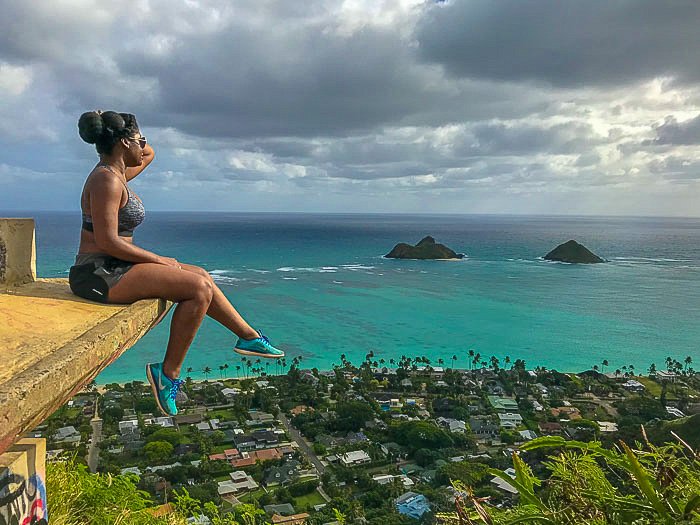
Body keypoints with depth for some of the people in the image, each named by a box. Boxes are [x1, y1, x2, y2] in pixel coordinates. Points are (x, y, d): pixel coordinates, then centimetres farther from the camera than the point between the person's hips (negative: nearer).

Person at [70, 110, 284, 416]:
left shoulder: (116, 173, 13)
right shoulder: (106, 179, -17)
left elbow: (149, 154, 32)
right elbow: (107, 242, -23)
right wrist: (159, 260, -15)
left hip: (114, 268, 11)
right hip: (100, 274, -11)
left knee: (201, 276, 11)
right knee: (199, 288, -19)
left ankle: (249, 337, 20)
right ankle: (169, 373, -8)